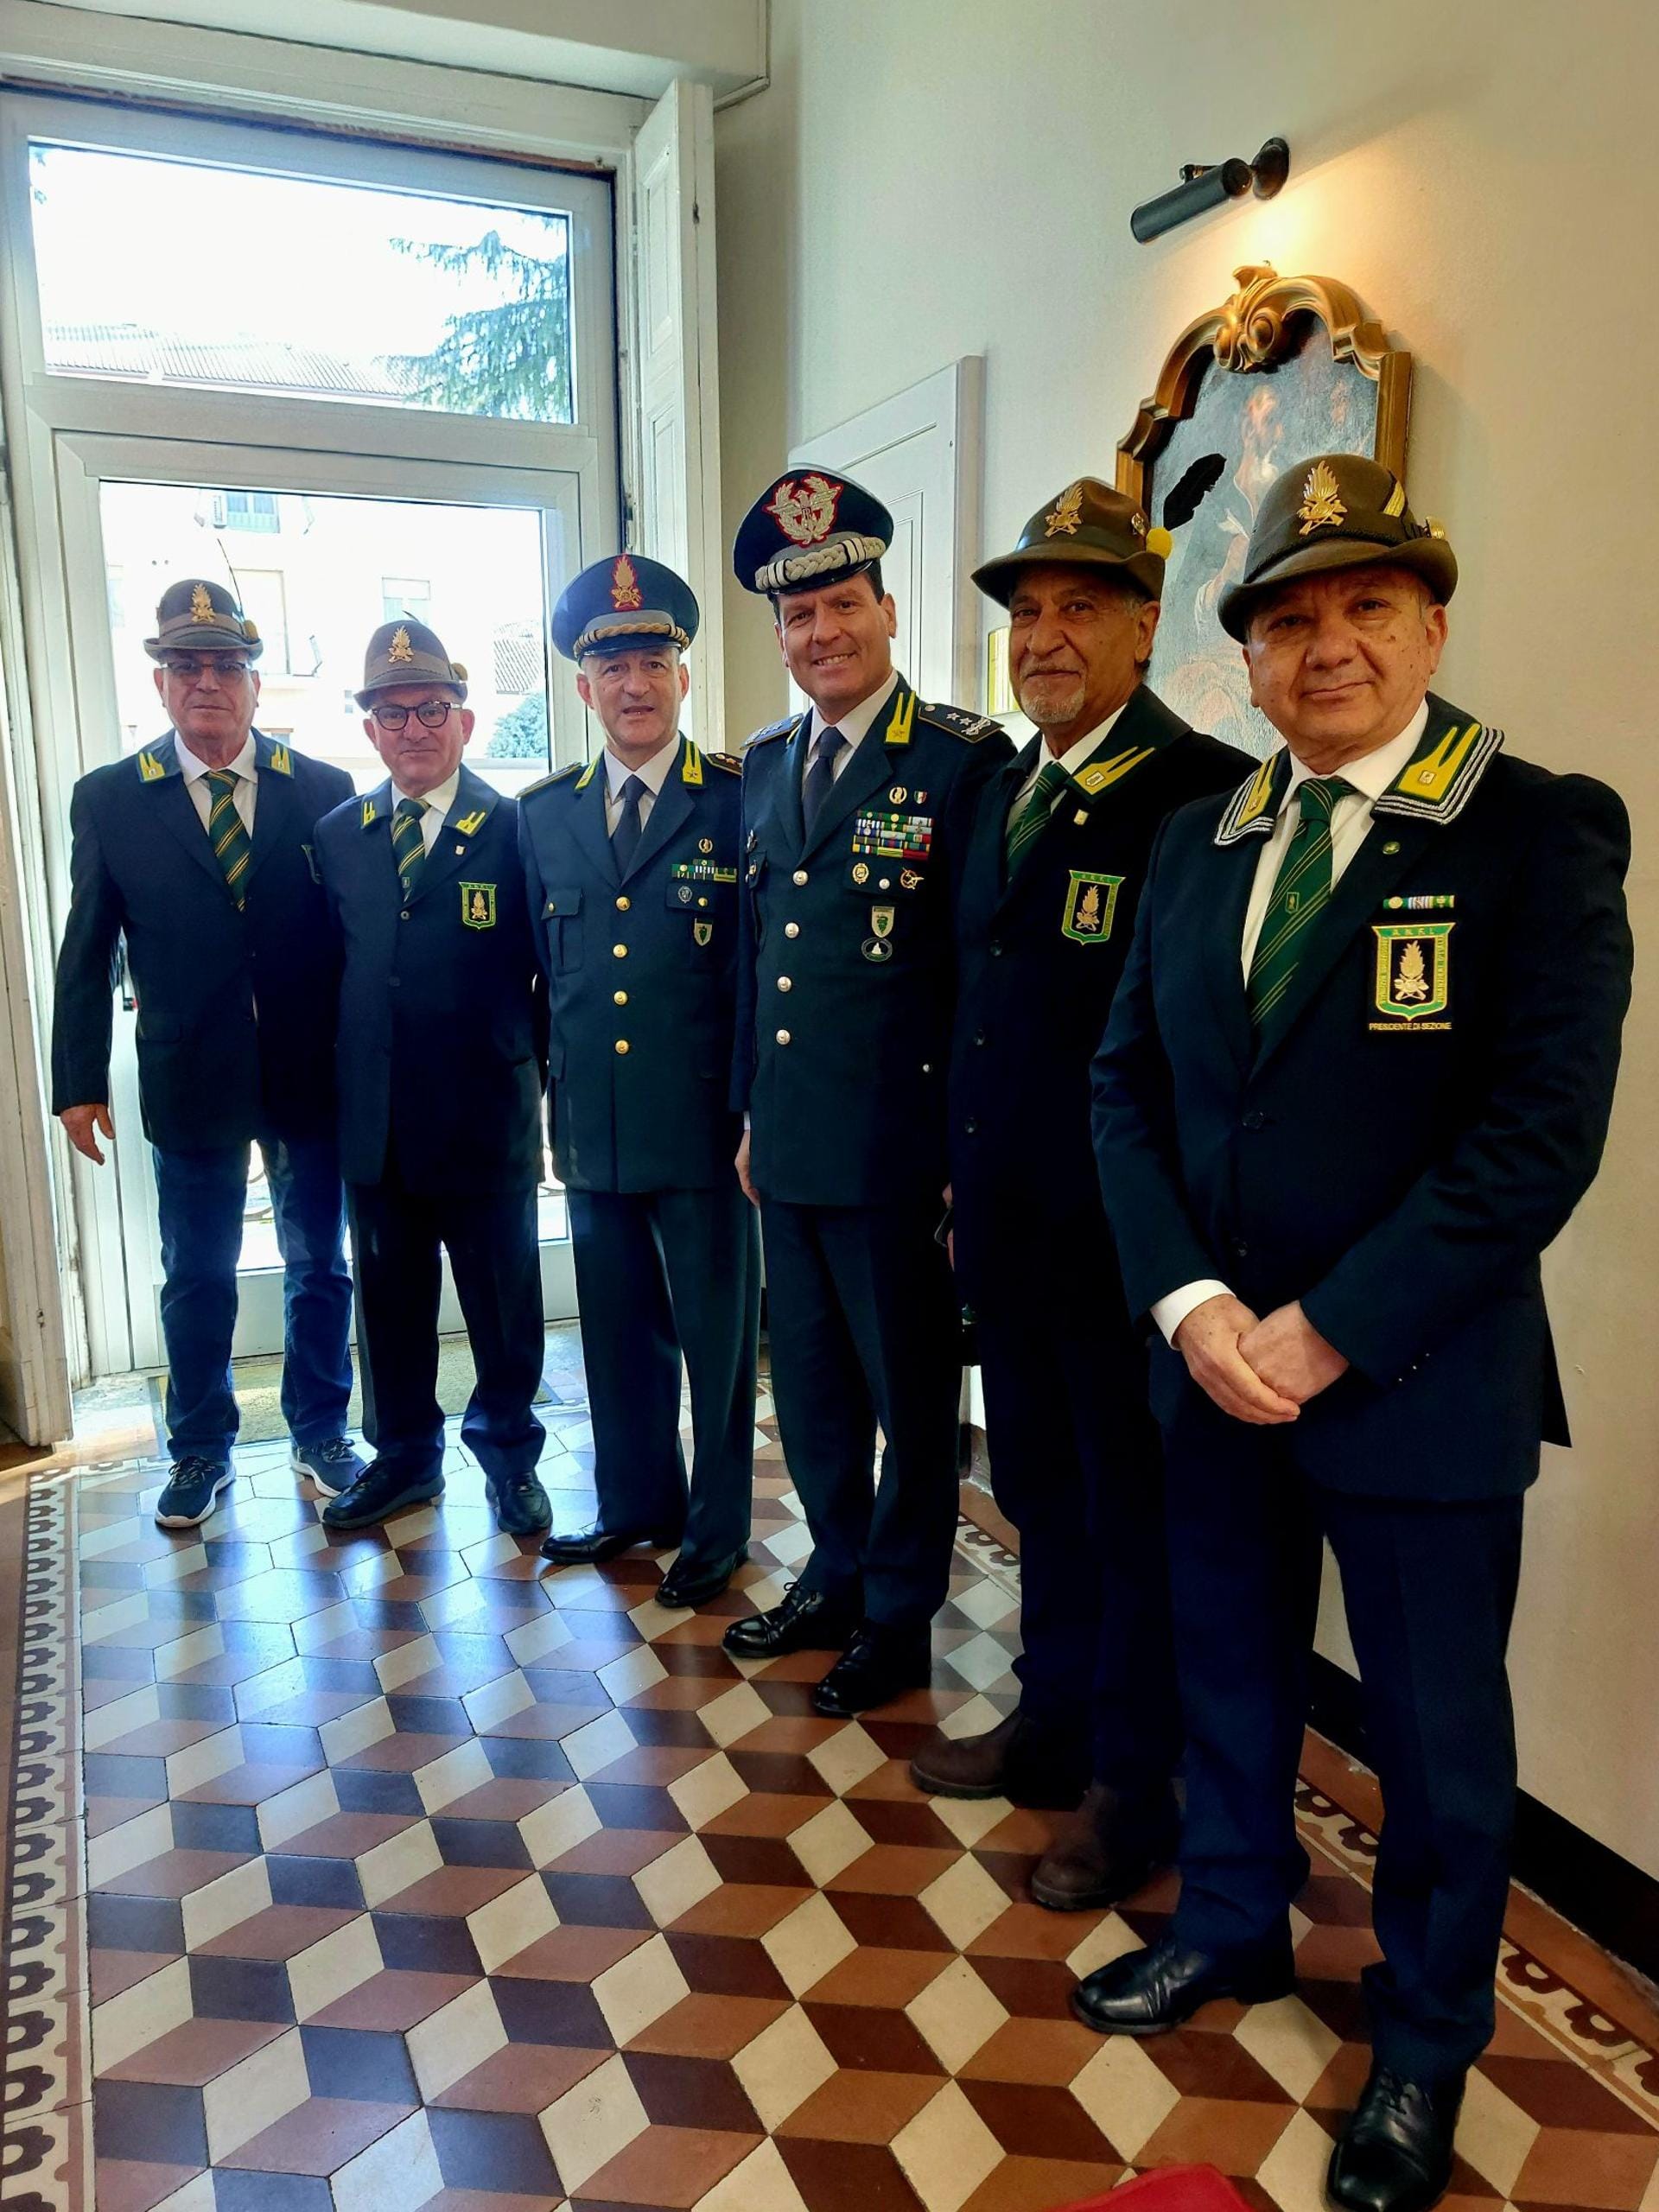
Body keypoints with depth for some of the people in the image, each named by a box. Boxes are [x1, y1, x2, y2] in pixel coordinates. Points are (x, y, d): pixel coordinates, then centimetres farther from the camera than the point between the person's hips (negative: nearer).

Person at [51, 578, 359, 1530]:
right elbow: (87, 952, 2)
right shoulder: (109, 799, 0)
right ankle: (201, 1449, 32)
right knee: (197, 1278, 13)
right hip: (188, 1083, 0)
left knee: (320, 1265, 12)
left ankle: (320, 1432, 31)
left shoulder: (324, 791, -1)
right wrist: (79, 1083, 0)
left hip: (312, 1076, 0)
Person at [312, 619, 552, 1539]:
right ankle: (403, 1455, 34)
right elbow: (335, 967, 11)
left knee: (503, 1305, 10)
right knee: (389, 1299, 16)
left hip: (487, 1119, -4)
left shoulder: (517, 829, -6)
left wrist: (534, 1064, -5)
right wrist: (346, 1077, 5)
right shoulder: (338, 835, 7)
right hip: (375, 1120, 4)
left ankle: (509, 1454, 30)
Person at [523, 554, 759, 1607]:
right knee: (620, 1327, 17)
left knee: (717, 1331, 8)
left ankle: (718, 1523, 27)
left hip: (704, 1124, -4)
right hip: (593, 1126, 5)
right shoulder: (545, 813, 9)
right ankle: (635, 1501, 36)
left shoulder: (744, 801, -6)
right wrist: (557, 1090, 10)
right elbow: (549, 969, 14)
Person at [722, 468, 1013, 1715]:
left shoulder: (966, 760, -10)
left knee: (910, 1389, 9)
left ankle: (900, 1613, 28)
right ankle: (837, 1577, 39)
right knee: (809, 1379, 19)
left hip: (899, 1148, -7)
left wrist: (966, 1144, -13)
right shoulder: (766, 767, 12)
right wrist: (751, 1111, 16)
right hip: (790, 1145, 7)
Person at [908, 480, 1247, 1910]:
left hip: (1126, 1239, -7)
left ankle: (1137, 1784, 28)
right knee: (1041, 1491, 20)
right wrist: (968, 1187, 15)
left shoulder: (1203, 791, -14)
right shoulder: (1005, 789, 12)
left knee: (1136, 1511, 9)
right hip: (1008, 1230, 8)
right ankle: (1055, 1724, 40)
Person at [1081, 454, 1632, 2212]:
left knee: (1435, 1726, 13)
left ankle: (1426, 2039, 38)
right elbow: (1129, 1084, 5)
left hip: (1419, 1379, -4)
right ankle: (1231, 1923, 47)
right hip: (1214, 1361, 5)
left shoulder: (1541, 833, -10)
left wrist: (1330, 1331, -18)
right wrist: (1189, 1301, -9)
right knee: (1227, 1671, 21)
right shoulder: (1198, 841, 6)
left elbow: (1542, 1128, -18)